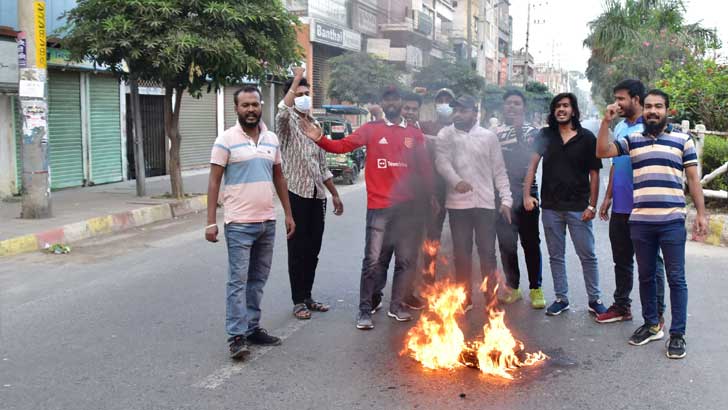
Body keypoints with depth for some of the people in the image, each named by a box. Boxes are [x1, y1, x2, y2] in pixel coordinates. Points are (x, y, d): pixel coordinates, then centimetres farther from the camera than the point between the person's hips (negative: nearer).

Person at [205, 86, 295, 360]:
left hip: (268, 222, 6)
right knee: (238, 280, -4)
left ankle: (252, 328, 21)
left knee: (258, 280, 11)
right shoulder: (226, 140, -6)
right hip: (239, 224, -5)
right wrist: (211, 222, -12)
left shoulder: (271, 139, 9)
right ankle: (237, 336, 0)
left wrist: (288, 213, 13)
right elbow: (214, 181, -7)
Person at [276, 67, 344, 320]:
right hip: (297, 194, -6)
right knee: (298, 249, 0)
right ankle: (298, 301, 8)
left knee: (313, 249, 11)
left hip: (317, 195, 6)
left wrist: (335, 194, 19)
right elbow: (282, 111, -31)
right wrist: (295, 80, -23)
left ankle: (307, 297, 22)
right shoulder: (287, 123, -3)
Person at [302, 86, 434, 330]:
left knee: (406, 259, 10)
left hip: (408, 207, 3)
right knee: (373, 261, -1)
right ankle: (365, 309, 10)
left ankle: (396, 305, 25)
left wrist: (430, 196, 7)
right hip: (379, 206, -3)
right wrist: (320, 139, -23)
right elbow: (343, 145, -7)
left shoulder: (415, 134, 10)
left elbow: (424, 168, 11)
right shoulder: (371, 129, 3)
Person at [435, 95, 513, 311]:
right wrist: (456, 181, -27)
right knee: (461, 253, 7)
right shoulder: (445, 135, 5)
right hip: (457, 203, 0)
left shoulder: (489, 137, 7)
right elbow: (442, 161, -9)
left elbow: (499, 171, 7)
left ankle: (491, 299, 13)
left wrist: (506, 199, -1)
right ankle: (465, 299, 18)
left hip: (485, 203, 0)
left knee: (488, 252, 3)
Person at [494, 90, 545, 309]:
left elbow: (530, 157, -12)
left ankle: (535, 288, 11)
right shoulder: (495, 133, 10)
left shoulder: (532, 132, 4)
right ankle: (512, 287, 19)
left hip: (525, 195, -2)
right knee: (506, 244, 7)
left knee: (530, 243, 2)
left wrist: (519, 131, -18)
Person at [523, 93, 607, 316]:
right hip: (551, 207, 2)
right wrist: (526, 194, -11)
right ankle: (561, 298, 22)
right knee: (556, 256, 10)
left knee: (588, 256, 3)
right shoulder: (545, 135, 6)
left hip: (578, 207, -2)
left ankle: (594, 299, 15)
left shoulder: (586, 138, 0)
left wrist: (592, 205, -5)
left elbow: (594, 173, 0)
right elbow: (532, 164, -1)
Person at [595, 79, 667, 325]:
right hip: (620, 208, 7)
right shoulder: (619, 128, 12)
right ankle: (621, 306, 28)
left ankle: (656, 314, 13)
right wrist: (608, 197, 15)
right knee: (621, 260, 16)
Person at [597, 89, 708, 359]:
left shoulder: (682, 140, 5)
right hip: (640, 222, 3)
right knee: (646, 276, 13)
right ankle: (651, 325, 26)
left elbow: (693, 179, 5)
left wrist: (701, 213, 0)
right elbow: (602, 152, 0)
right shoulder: (632, 140, 10)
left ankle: (677, 334, 10)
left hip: (672, 222, -2)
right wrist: (606, 122, -9)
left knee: (676, 278, 2)